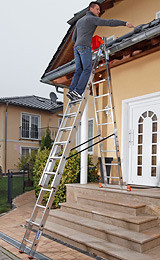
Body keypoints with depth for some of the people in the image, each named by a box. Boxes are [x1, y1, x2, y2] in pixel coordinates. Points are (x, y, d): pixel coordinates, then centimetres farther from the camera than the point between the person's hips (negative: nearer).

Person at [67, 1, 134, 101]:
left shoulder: (79, 21, 30)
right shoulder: (93, 19, 4)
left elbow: (74, 38, 30)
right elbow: (108, 22, -9)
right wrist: (125, 23, -13)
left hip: (76, 47, 8)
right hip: (84, 46, -8)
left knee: (79, 71, 4)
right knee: (87, 69, -10)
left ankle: (71, 91, -8)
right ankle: (78, 91, -20)